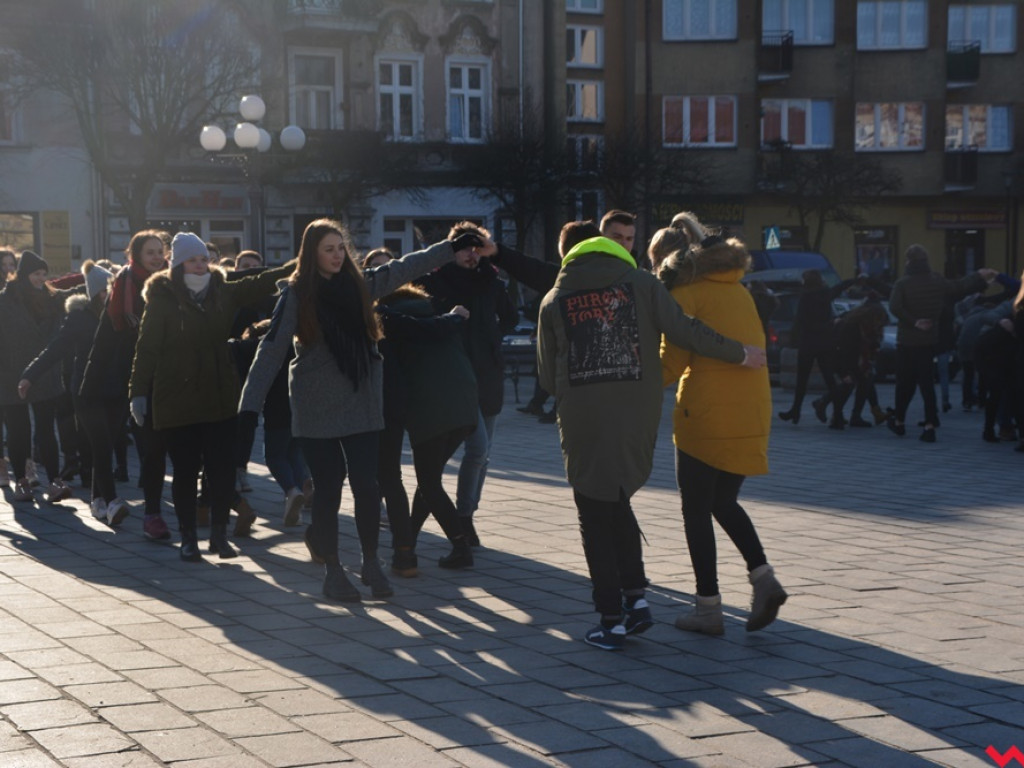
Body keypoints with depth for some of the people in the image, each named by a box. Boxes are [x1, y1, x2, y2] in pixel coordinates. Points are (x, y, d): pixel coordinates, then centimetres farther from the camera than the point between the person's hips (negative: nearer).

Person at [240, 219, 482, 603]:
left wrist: (451, 248, 21)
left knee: (367, 485, -3)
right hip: (316, 408, -3)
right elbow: (272, 349, -8)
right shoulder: (296, 295, -6)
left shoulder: (361, 284, 5)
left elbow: (405, 267, 18)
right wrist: (250, 403, -14)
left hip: (361, 403, 3)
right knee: (328, 488, 2)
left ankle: (370, 563, 14)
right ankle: (333, 570, 14)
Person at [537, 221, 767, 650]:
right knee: (618, 504, 22)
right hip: (638, 420, 1)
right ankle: (635, 597, 12)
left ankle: (612, 619, 6)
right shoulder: (640, 284, 4)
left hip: (583, 425, -1)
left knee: (595, 518, 9)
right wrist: (740, 354, 4)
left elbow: (547, 378, 9)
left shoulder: (554, 301, 6)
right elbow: (684, 331, -7)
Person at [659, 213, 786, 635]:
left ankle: (708, 605, 6)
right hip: (752, 412, 6)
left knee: (697, 510, 5)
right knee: (724, 502, 20)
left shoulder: (686, 295, -5)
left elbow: (670, 364, -10)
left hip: (706, 415, -6)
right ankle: (762, 576, 2)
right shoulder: (740, 292, 14)